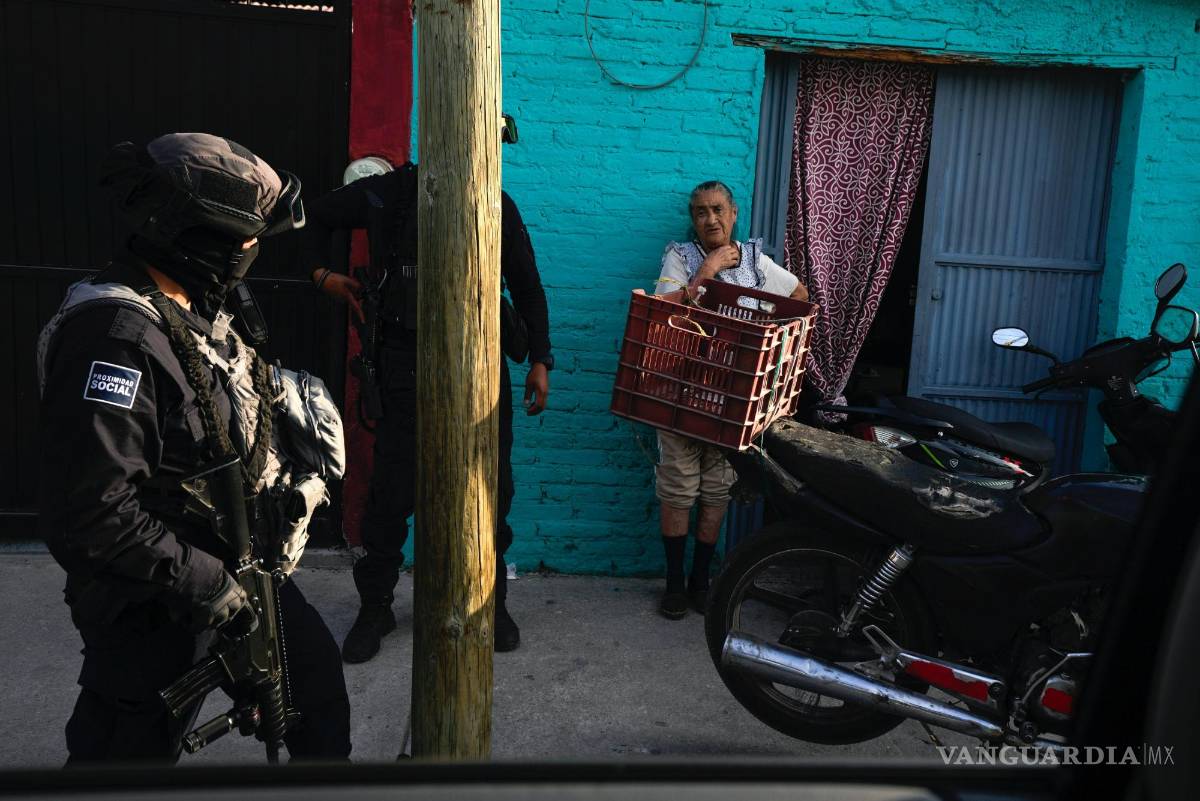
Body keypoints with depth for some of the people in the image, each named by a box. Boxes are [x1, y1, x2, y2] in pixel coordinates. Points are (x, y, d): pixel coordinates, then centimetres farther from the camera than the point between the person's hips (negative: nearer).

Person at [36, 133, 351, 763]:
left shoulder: (193, 309, 4)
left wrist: (285, 493, 5)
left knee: (314, 668, 21)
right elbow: (87, 510, -31)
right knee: (135, 752, 11)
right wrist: (206, 581, -23)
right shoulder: (118, 334, -27)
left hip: (231, 566, 9)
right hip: (154, 607, -9)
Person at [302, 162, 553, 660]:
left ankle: (492, 603, 23)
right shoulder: (386, 195, 1)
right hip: (407, 363, -1)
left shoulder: (498, 207, 4)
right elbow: (317, 217, 19)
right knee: (391, 489, 2)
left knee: (492, 488, 5)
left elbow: (528, 288, 8)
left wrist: (540, 361, 4)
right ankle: (375, 606, 20)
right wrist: (321, 272, 7)